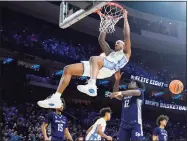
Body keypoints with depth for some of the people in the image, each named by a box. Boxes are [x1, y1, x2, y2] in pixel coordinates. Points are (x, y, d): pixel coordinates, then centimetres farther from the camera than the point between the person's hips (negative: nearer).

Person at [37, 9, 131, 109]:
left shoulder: (125, 53, 24)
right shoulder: (111, 53, 42)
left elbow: (126, 35, 14)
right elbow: (101, 40, 40)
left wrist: (125, 18, 19)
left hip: (109, 67, -8)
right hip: (96, 67, 8)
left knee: (94, 58, -40)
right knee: (68, 69, -6)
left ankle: (92, 85, -55)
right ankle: (56, 98, -17)